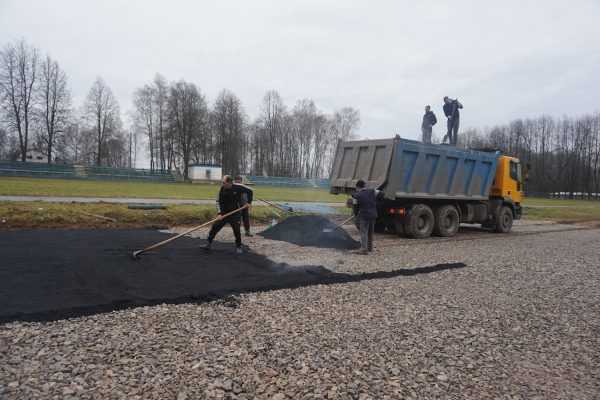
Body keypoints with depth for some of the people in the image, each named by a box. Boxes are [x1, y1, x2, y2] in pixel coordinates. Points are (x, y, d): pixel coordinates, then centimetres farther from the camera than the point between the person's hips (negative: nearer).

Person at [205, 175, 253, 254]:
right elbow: (218, 201, -6)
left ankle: (238, 247, 16)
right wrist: (220, 213, -18)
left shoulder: (238, 187, -13)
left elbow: (249, 191, 1)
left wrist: (249, 202, -6)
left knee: (237, 230, -3)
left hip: (235, 213, -2)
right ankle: (209, 244, 12)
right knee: (214, 227, -2)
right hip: (224, 213, 2)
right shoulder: (222, 189, -7)